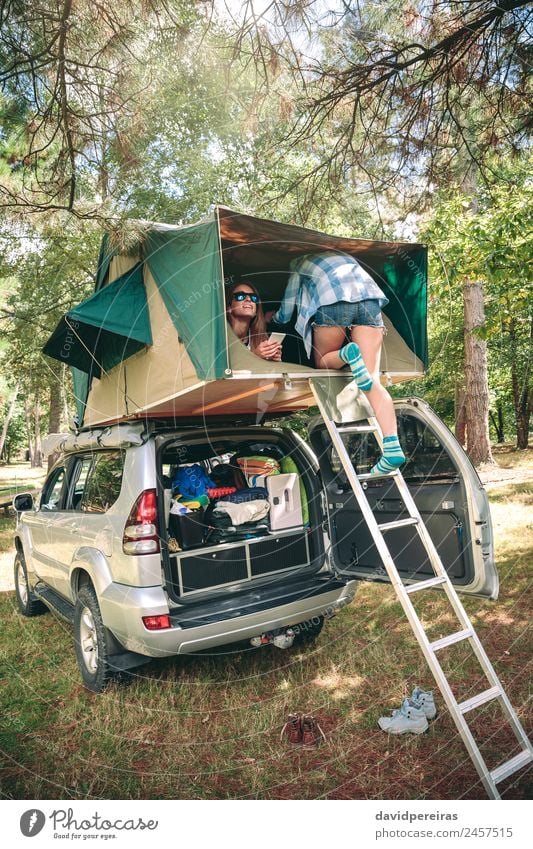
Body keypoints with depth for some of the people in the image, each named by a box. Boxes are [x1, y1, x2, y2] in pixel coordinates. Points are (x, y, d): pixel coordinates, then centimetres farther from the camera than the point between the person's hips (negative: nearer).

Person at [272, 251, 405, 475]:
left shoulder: (300, 262, 28)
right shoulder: (342, 255, 40)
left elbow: (286, 314, 28)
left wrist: (273, 317, 51)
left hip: (333, 302, -4)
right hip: (370, 299, 4)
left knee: (322, 361, 20)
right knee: (373, 379, -4)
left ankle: (348, 354, -17)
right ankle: (392, 447, -21)